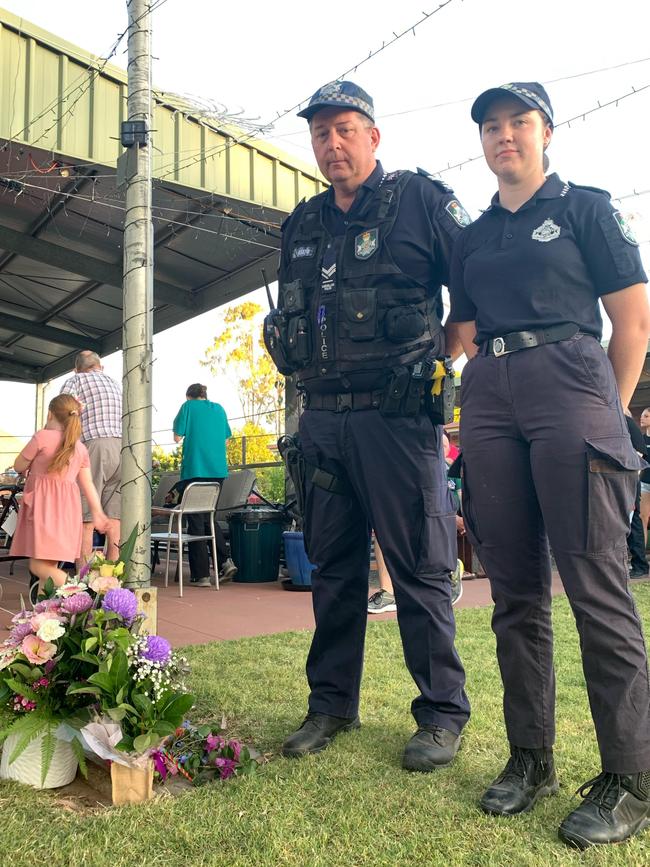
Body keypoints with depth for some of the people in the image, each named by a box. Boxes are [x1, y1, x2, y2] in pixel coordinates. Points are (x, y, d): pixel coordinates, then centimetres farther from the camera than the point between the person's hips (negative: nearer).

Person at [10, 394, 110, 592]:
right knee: (50, 564, 11)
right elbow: (88, 484, 9)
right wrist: (97, 512, 10)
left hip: (43, 503, -6)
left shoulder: (42, 437, -4)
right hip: (67, 506, 6)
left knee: (39, 564, -8)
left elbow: (19, 466, 5)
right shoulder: (81, 448, 12)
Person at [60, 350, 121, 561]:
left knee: (86, 520, -4)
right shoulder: (116, 384, 26)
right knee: (113, 522, 5)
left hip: (94, 447, -5)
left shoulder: (76, 380, 9)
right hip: (122, 449, 5)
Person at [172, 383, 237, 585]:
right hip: (217, 470, 5)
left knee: (196, 521, 0)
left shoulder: (188, 407, 1)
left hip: (194, 469, -5)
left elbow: (177, 437, -1)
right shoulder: (219, 409, 15)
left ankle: (201, 575, 1)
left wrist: (178, 420, 16)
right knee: (208, 517, 18)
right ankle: (225, 561, 4)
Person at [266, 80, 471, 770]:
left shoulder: (422, 203, 1)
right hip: (323, 419, 6)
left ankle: (442, 714, 14)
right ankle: (331, 704, 25)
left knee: (419, 569, -1)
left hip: (396, 415, -5)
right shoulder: (301, 227, 18)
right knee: (333, 566, 12)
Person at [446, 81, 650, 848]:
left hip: (567, 387, -4)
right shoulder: (472, 239, 22)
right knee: (515, 592, 5)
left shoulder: (585, 208, 9)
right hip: (487, 399, 5)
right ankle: (530, 757, 16)